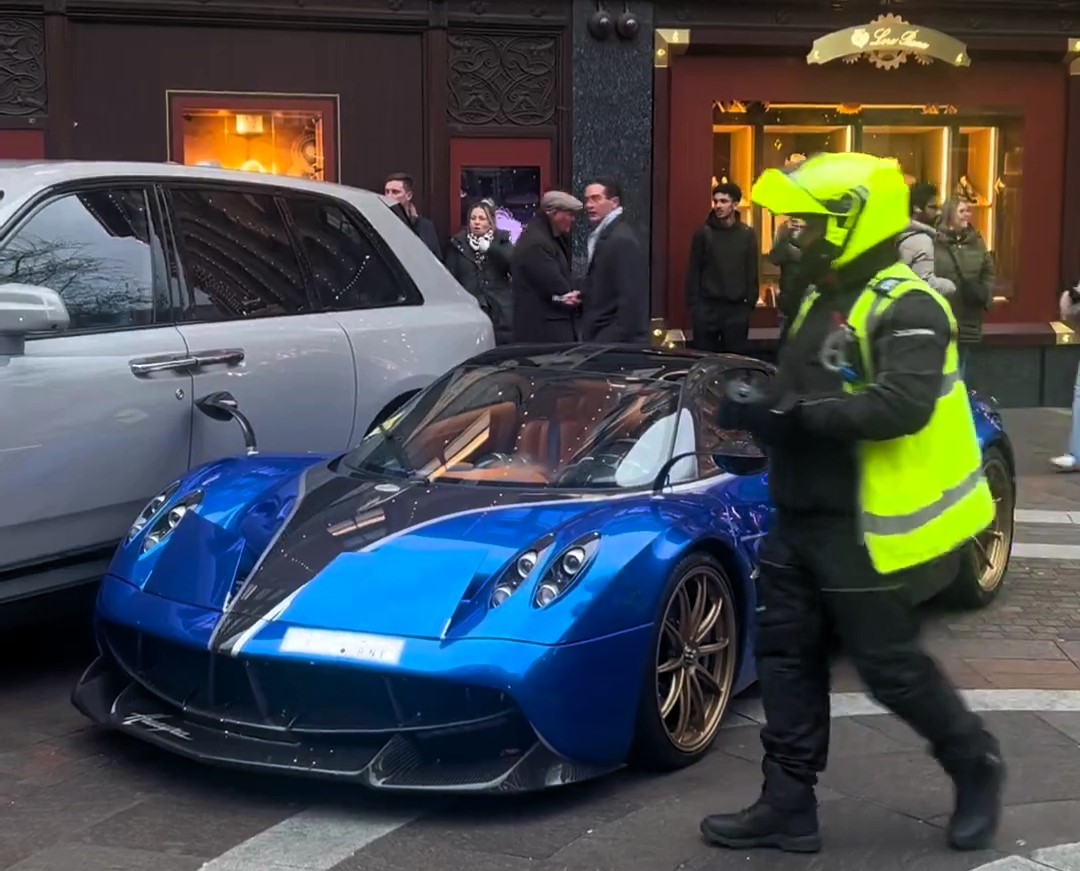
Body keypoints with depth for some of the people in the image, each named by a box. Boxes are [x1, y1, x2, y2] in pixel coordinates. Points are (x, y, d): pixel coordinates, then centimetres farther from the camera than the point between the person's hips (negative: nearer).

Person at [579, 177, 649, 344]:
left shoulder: (622, 240, -15)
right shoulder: (603, 236, 14)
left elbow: (630, 301, -19)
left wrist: (612, 342, -22)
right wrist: (582, 298, 1)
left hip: (617, 342, -9)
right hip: (601, 339, 9)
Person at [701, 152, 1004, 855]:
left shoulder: (904, 307, -15)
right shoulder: (822, 301, 15)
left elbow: (903, 405, -30)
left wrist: (794, 418, -29)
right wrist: (762, 414, 4)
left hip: (858, 529, -9)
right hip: (802, 517, 9)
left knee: (889, 663, 1)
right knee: (789, 657, 8)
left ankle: (976, 764, 25)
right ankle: (789, 807, 16)